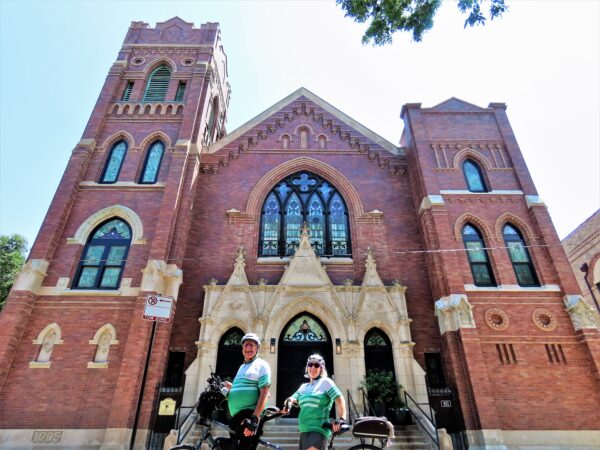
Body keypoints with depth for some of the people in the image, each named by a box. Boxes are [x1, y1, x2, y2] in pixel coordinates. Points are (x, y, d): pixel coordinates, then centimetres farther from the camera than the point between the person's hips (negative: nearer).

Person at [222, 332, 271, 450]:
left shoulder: (261, 365, -3)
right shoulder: (242, 367, 21)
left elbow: (264, 393, -14)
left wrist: (254, 418, -22)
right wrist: (231, 387, 15)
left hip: (250, 416, -8)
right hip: (236, 417, 8)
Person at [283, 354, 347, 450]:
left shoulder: (325, 382, -1)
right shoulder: (304, 386, 17)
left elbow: (340, 399, -8)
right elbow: (293, 399, 7)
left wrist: (341, 419, -20)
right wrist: (288, 402, -16)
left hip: (319, 430, -7)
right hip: (304, 431, 7)